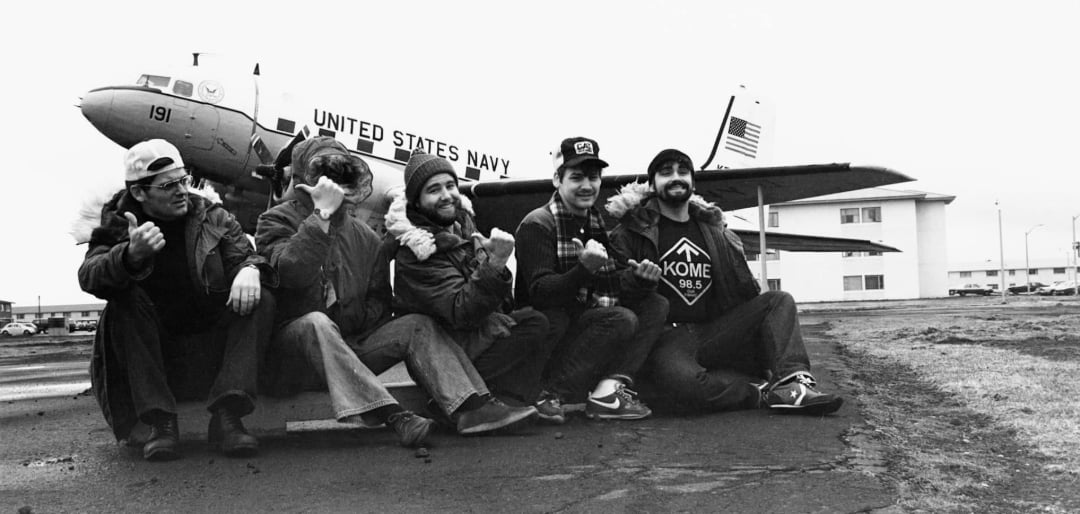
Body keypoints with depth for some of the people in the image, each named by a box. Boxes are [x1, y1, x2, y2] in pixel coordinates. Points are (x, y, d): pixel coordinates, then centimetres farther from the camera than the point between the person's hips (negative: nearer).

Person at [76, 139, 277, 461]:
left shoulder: (213, 217, 5)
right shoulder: (118, 225, 1)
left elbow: (246, 254, 1)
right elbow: (88, 277, -16)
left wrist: (250, 269, -27)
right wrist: (132, 255, -40)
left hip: (212, 337, 1)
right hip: (153, 343, -1)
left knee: (261, 299, -21)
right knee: (124, 301, -27)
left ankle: (227, 417, -33)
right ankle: (160, 421, -30)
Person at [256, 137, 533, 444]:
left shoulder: (364, 237, 10)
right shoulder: (277, 222, -3)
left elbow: (379, 304, 11)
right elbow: (292, 273, -25)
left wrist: (346, 320, -7)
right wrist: (323, 215, -26)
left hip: (347, 349, 5)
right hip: (292, 351, -5)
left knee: (418, 325, -12)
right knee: (316, 323, -36)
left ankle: (471, 407, -27)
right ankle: (392, 415, -44)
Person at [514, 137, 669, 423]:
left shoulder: (599, 224, 15)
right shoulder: (537, 225, -10)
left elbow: (616, 284, 9)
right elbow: (540, 294, -21)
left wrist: (640, 277, -14)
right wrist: (584, 268, -37)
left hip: (586, 319, 8)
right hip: (549, 329, -8)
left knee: (656, 305, -5)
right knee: (622, 319, -26)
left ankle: (609, 389, -19)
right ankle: (550, 396, -24)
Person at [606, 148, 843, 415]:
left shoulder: (714, 228, 20)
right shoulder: (634, 230, 4)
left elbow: (746, 292, 20)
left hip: (715, 331, 5)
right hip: (668, 336, -5)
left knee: (779, 301, -10)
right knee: (685, 381, -39)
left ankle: (793, 380, -29)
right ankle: (767, 391, -23)